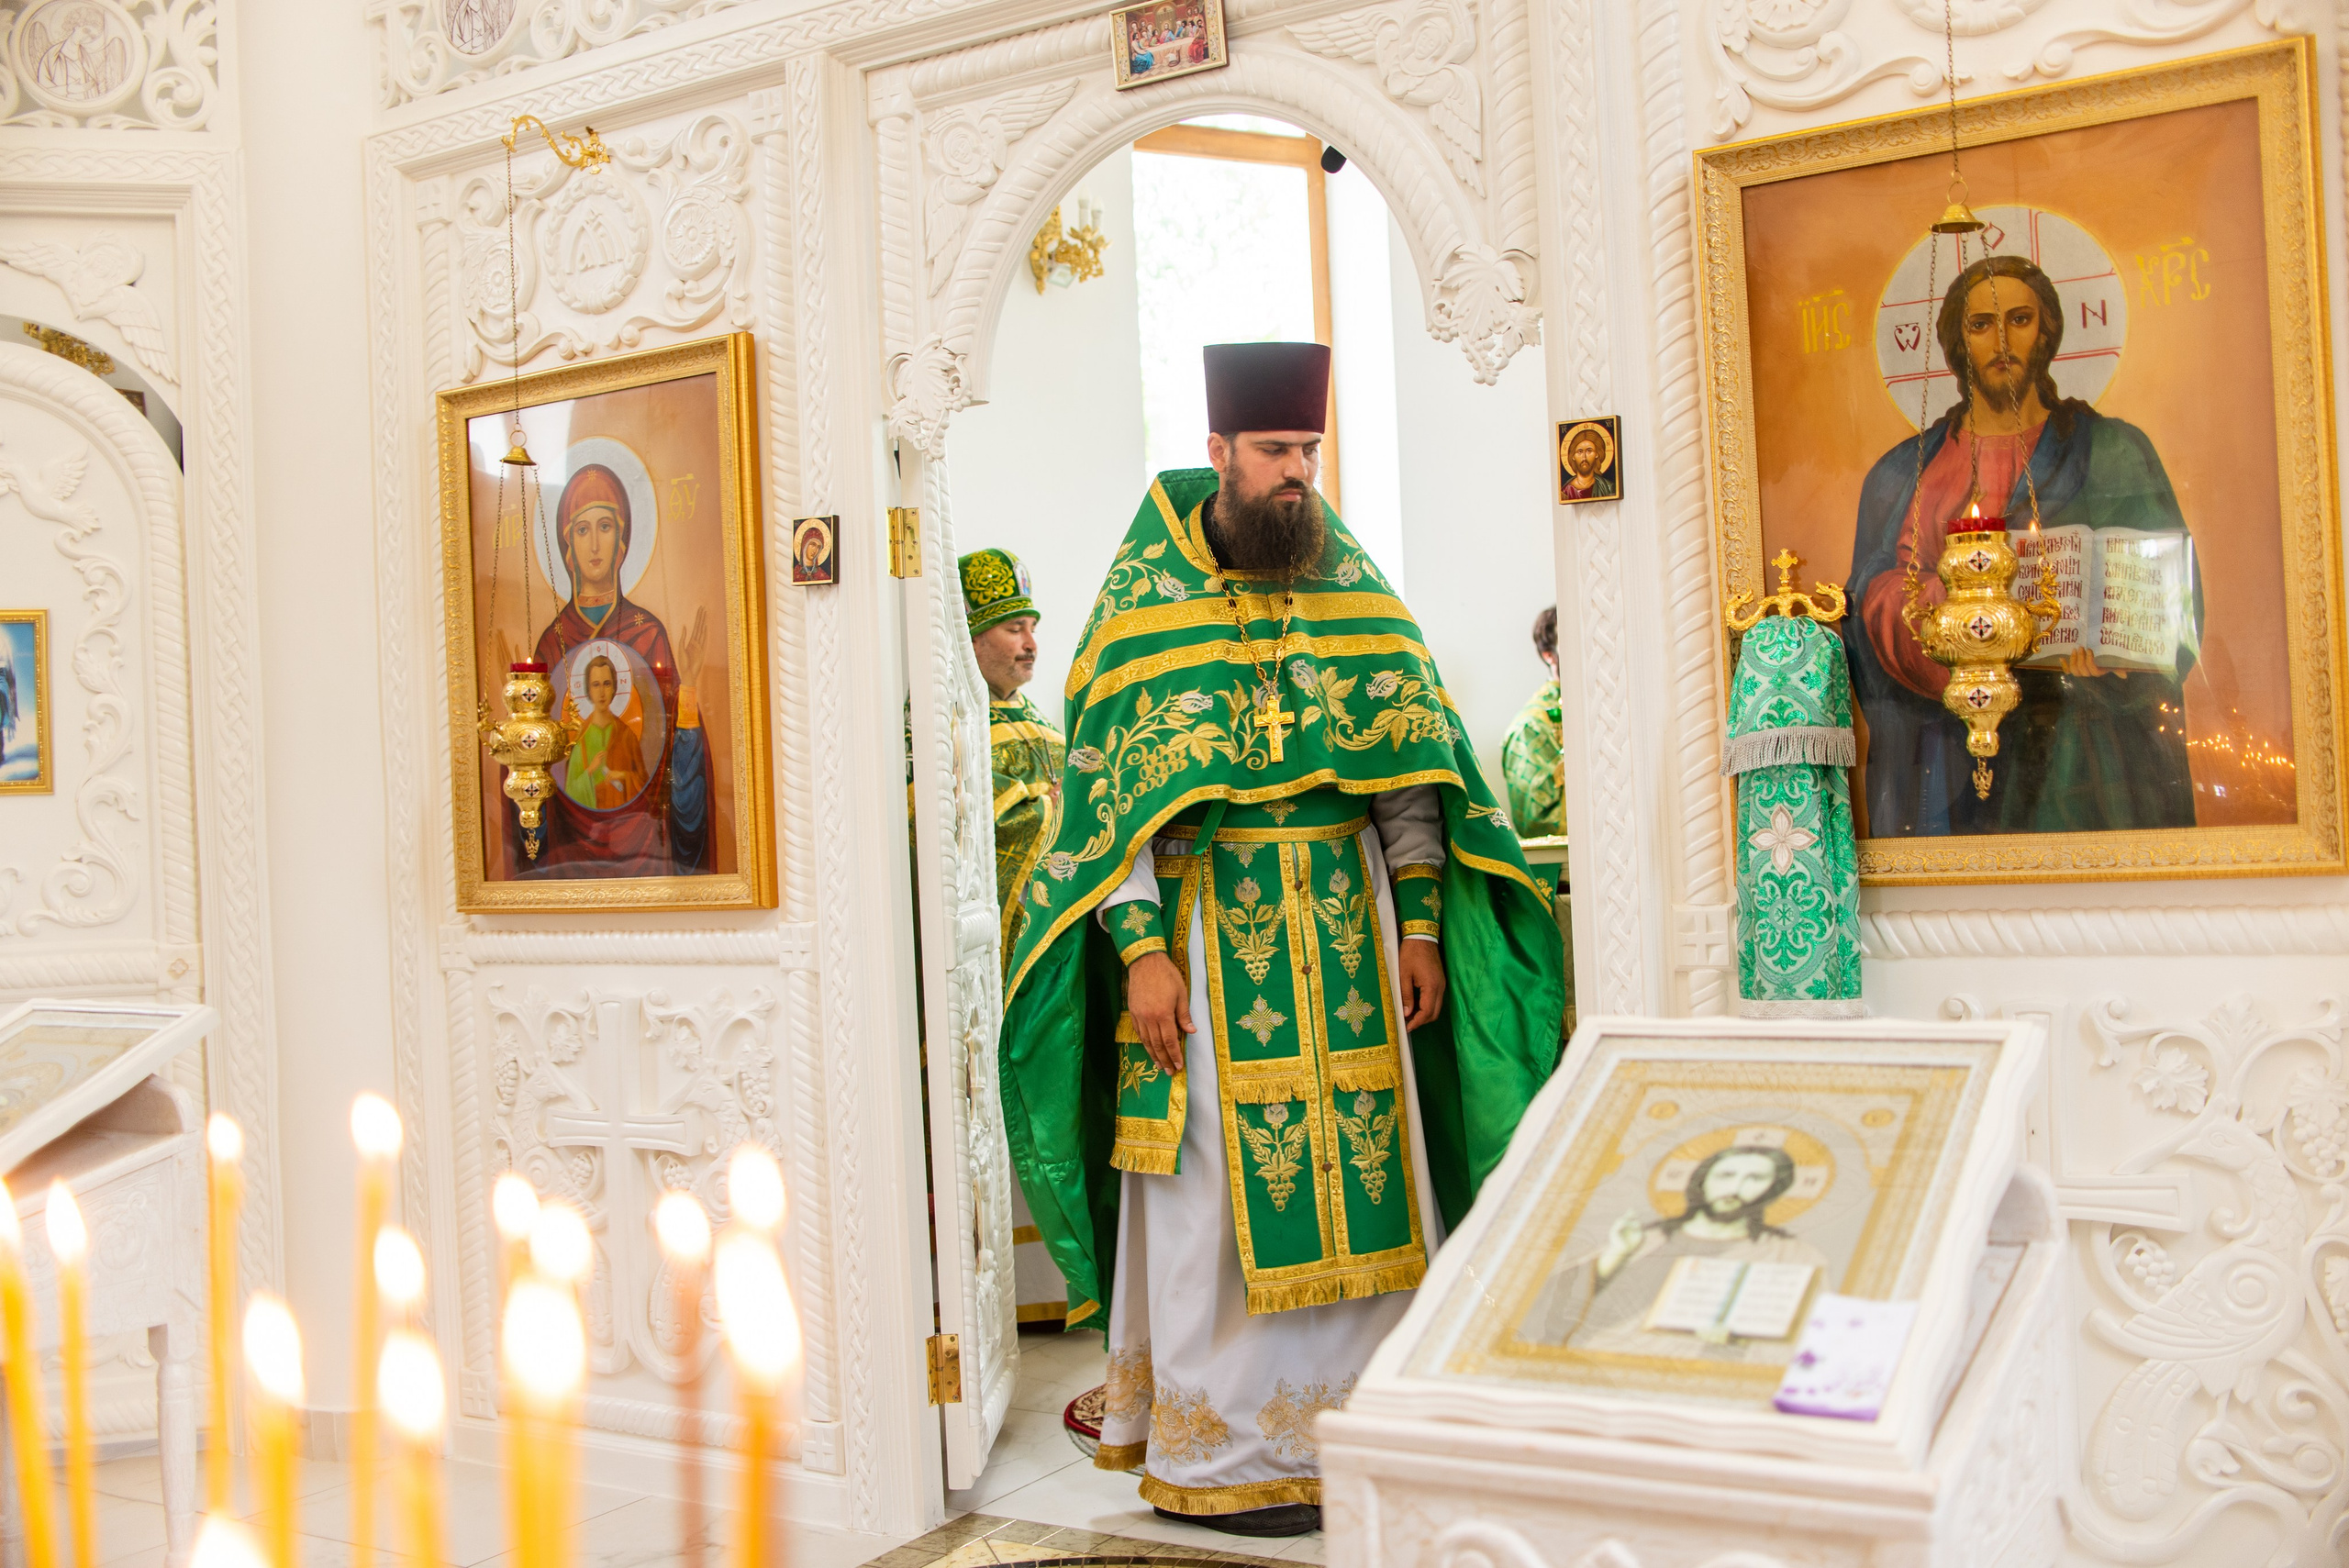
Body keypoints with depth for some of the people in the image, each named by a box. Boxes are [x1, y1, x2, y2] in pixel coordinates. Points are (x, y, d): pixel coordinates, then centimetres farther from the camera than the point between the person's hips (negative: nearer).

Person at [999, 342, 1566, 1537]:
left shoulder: (1351, 583, 9)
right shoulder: (1144, 596, -1)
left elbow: (1409, 764, 9)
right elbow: (1107, 785, -6)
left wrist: (1422, 923, 3)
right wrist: (1140, 951, -13)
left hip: (1347, 925, 4)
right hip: (1206, 925, -3)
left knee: (1360, 1169, 5)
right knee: (1221, 1187, 1)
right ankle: (1222, 1454, 13)